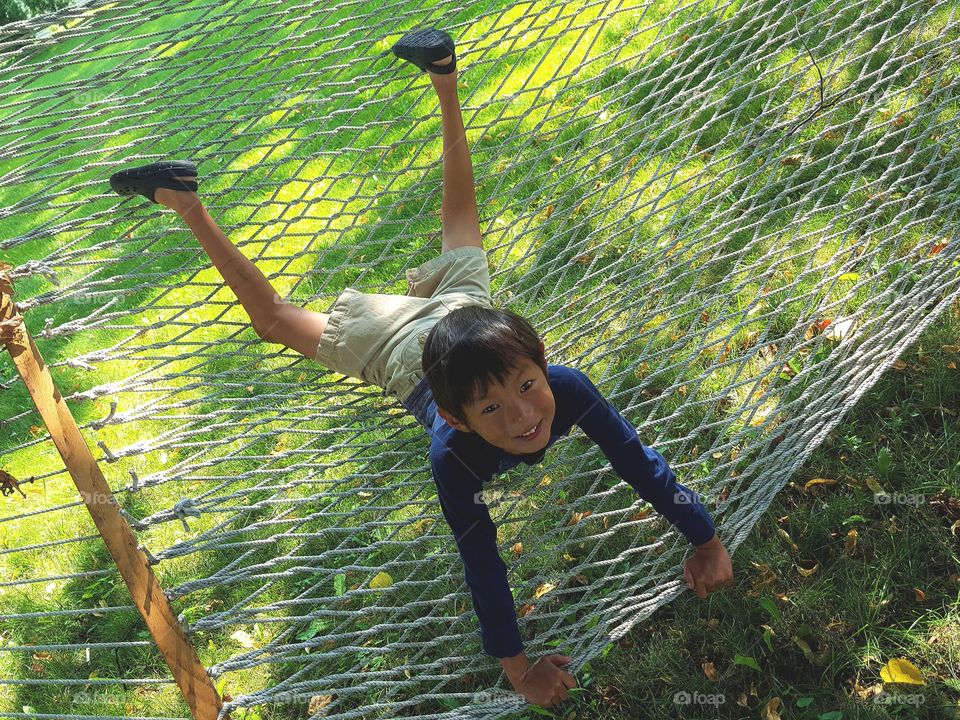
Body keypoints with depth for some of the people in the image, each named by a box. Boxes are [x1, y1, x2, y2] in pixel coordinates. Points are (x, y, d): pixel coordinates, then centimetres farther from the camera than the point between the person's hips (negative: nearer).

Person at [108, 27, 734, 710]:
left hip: (461, 305, 4)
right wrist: (517, 666, -28)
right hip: (396, 343, -3)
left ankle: (444, 78, 40)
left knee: (459, 222, 29)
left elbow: (640, 460, -29)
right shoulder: (454, 455, -44)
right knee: (277, 318, 16)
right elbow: (481, 558, -35)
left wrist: (707, 539, -24)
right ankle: (186, 202, 26)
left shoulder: (565, 384, -40)